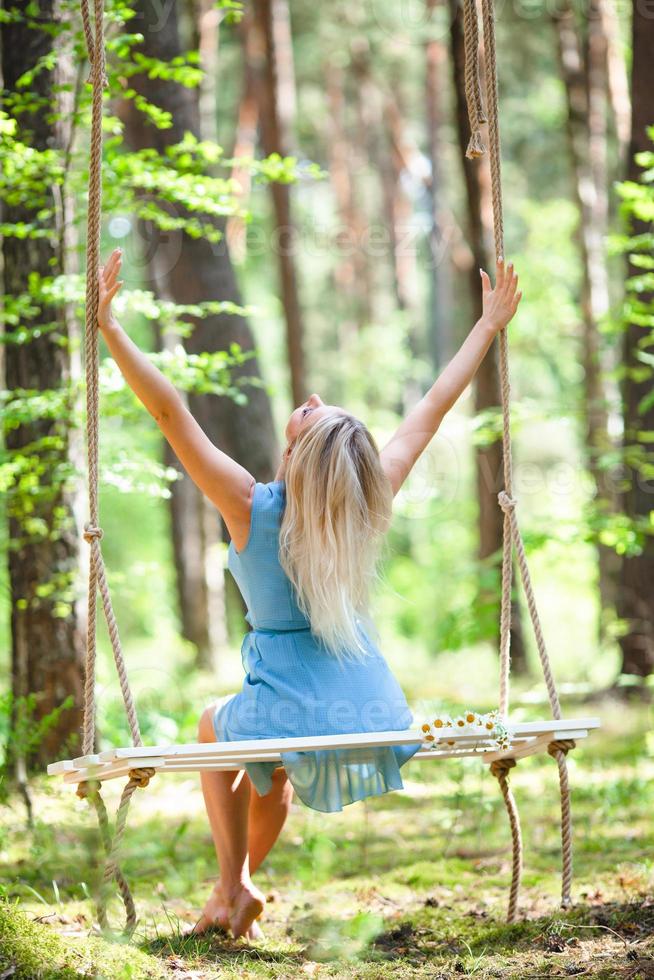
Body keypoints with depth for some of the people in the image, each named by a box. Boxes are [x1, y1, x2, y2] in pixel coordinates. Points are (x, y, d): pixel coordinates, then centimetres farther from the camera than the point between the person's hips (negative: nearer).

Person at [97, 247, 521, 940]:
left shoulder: (252, 511, -13)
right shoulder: (370, 507, -4)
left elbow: (171, 414, -15)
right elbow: (430, 413, 7)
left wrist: (109, 327, -13)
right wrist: (488, 326, 17)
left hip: (296, 723, -4)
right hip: (374, 720, 4)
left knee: (215, 727, 31)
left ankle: (234, 888, 22)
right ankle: (238, 887, 40)